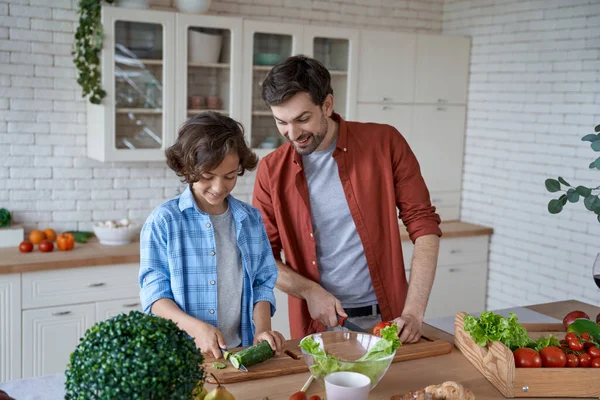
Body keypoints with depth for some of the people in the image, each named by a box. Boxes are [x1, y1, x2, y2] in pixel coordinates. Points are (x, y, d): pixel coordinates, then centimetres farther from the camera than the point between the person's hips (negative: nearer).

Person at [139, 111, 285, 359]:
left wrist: (262, 329, -5)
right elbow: (154, 292, -3)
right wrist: (197, 328, -18)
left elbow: (262, 282, 12)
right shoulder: (163, 221, -2)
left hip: (240, 350, 3)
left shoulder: (251, 219, 9)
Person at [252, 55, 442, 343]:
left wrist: (414, 313, -15)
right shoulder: (271, 171, -3)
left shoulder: (385, 144, -7)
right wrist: (309, 291, -14)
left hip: (387, 318, 0)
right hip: (317, 325, 1)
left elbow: (423, 224, -7)